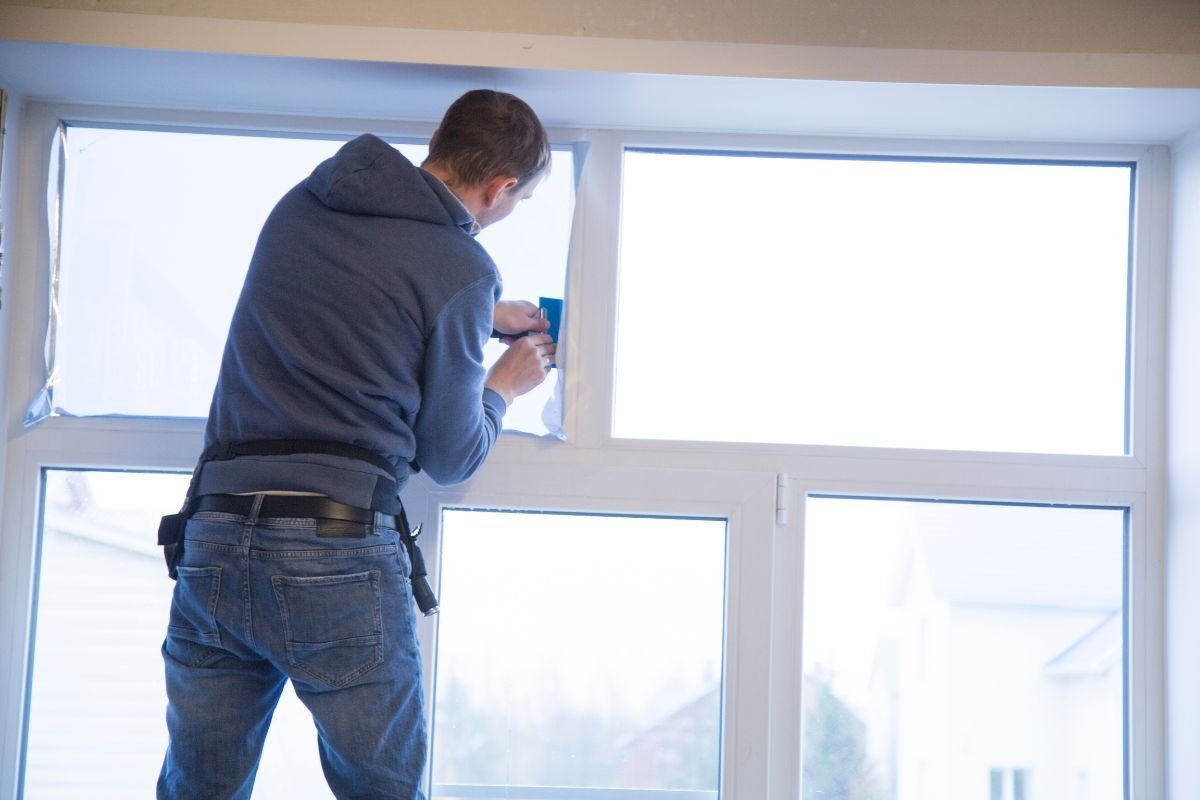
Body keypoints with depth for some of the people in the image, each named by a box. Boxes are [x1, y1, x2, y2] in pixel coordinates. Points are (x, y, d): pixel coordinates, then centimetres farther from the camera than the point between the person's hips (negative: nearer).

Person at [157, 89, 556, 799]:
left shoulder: (301, 204, 14)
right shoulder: (462, 268, -4)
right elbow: (451, 459, 4)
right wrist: (503, 386, 24)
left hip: (213, 536, 6)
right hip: (341, 552, -5)